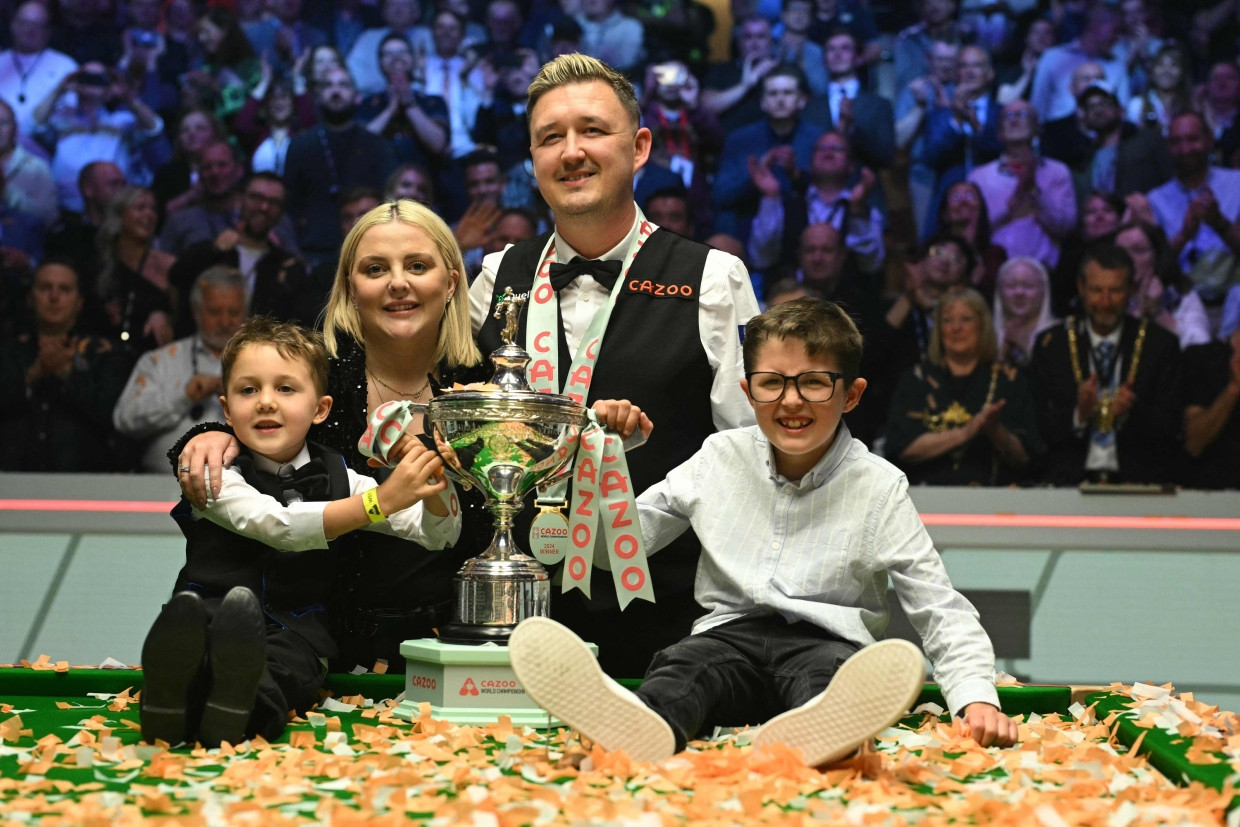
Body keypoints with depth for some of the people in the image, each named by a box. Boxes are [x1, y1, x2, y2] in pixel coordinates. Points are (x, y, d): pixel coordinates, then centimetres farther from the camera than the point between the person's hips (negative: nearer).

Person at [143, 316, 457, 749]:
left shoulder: (337, 477, 11)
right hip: (215, 612, -2)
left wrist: (434, 493, -13)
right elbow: (279, 526, -18)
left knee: (293, 651, -35)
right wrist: (379, 500, -26)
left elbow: (438, 535, 12)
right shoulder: (219, 475, 1)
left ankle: (248, 704, -67)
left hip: (297, 627, 2)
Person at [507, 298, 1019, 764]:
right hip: (729, 633, 2)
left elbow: (942, 611, 2)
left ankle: (818, 729, -72)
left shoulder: (879, 488, 4)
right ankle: (639, 726, -67)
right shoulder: (721, 460, 11)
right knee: (681, 664, -33)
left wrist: (976, 696, -14)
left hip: (828, 641, -2)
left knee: (830, 667, -38)